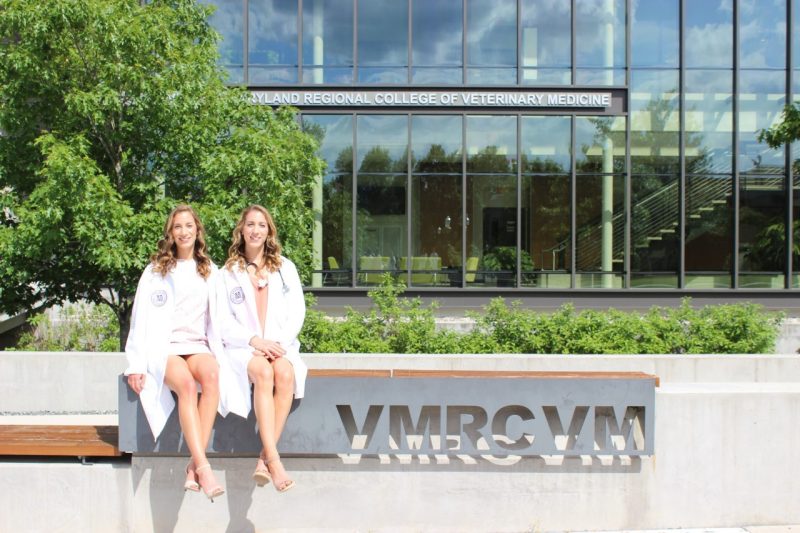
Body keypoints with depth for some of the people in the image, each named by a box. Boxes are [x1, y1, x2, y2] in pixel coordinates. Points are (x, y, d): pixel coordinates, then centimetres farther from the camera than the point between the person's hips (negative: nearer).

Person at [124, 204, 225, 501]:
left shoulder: (209, 271, 18)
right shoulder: (156, 270, 11)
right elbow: (140, 318, 4)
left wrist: (219, 349, 2)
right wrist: (136, 365, -5)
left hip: (197, 346, 2)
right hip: (163, 347, -2)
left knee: (212, 374, -34)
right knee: (186, 383, -36)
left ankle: (194, 465, -37)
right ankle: (204, 467, -43)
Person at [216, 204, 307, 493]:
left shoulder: (285, 268, 16)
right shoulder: (228, 273, 12)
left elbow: (297, 312, 8)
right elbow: (223, 321, 3)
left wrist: (279, 343, -10)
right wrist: (254, 340, -15)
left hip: (281, 345, 1)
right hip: (242, 347, -1)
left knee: (285, 373, -34)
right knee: (263, 373, -35)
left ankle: (264, 458, -34)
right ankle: (274, 460, -42)